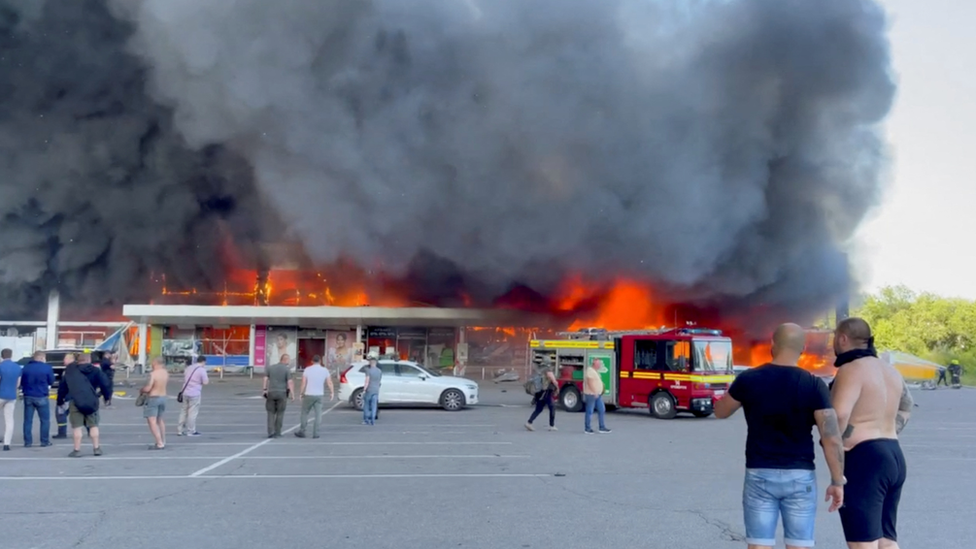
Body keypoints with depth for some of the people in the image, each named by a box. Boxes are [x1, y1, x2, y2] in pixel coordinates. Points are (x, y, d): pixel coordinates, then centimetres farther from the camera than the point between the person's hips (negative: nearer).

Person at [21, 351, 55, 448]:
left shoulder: (26, 367, 3)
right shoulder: (47, 367, -7)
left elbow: (22, 382, 10)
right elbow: (51, 382, 3)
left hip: (28, 396, 3)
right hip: (41, 397, -3)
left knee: (28, 420, 8)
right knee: (45, 420, 7)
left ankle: (27, 442, 7)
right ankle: (45, 441, 7)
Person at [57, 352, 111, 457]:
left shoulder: (69, 371, 11)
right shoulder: (95, 371, 6)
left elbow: (62, 387, 13)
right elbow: (105, 384, 2)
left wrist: (60, 400, 20)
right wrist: (106, 396, 14)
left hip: (75, 401, 0)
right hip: (91, 402, 1)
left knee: (76, 426, 2)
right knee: (93, 425, 12)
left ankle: (77, 450, 1)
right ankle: (96, 448, 14)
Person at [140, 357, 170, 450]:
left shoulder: (153, 374, -21)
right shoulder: (166, 373, 2)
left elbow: (147, 388, -22)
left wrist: (141, 390, -2)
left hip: (153, 398, -8)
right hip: (163, 397, 8)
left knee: (152, 421, -7)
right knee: (160, 420, 24)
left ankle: (159, 444, -14)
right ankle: (163, 441, 31)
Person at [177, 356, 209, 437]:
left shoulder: (188, 369, 13)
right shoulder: (202, 370, -7)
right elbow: (205, 382, -10)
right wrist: (208, 379, 8)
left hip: (185, 393, 6)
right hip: (194, 394, -6)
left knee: (183, 412, 11)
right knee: (192, 413, 0)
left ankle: (179, 430, 14)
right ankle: (191, 431, 3)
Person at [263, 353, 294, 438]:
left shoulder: (270, 367, 4)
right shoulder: (287, 369, -7)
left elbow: (266, 379, 2)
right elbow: (290, 382, -11)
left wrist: (265, 390, 9)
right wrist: (292, 394, -5)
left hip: (271, 393, 2)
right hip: (282, 393, -2)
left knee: (271, 413, 8)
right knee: (280, 413, 10)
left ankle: (270, 432, -5)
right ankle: (277, 432, 11)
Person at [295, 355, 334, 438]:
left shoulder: (307, 370, -3)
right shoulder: (325, 370, 0)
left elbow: (303, 383, -6)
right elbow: (330, 383, -4)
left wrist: (302, 393, 2)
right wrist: (332, 393, 3)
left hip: (309, 395, -1)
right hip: (319, 395, 1)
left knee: (304, 413, 11)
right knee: (318, 414, 5)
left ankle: (302, 432, 13)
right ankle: (315, 433, 1)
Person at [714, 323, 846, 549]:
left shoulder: (748, 379, -5)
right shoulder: (814, 385, -7)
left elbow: (720, 412, 11)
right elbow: (832, 439, -11)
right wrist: (837, 481, -1)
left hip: (759, 475, 0)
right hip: (800, 476, 0)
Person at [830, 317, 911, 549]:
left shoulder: (852, 369, -14)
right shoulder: (889, 370, 15)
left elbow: (840, 414, -28)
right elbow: (906, 406, 32)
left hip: (863, 459, -9)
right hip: (894, 456, 10)